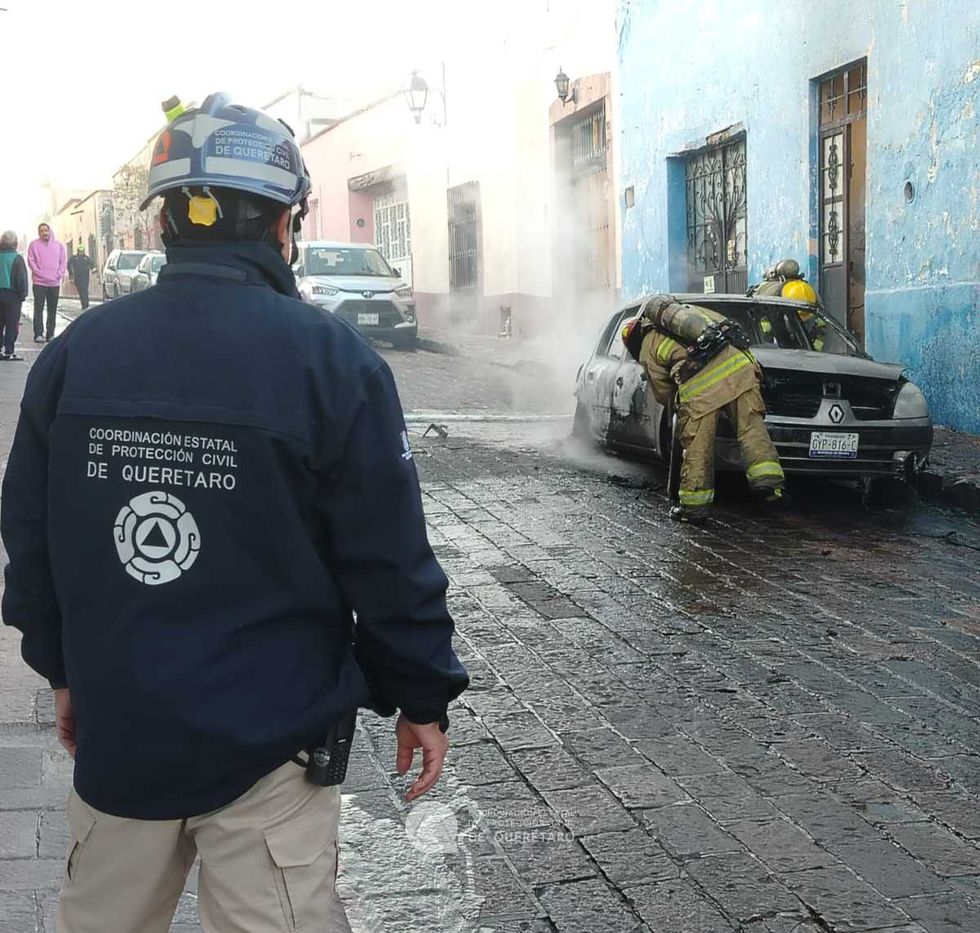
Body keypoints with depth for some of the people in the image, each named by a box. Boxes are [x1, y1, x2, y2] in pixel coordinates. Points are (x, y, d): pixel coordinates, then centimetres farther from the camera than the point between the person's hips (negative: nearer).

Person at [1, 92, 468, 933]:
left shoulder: (72, 355, 0)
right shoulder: (334, 362, -13)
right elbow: (389, 562, -12)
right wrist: (424, 696, 2)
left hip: (114, 730, 4)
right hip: (267, 747, -4)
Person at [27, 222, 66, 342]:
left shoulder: (59, 245, 11)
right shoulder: (34, 244, 4)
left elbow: (63, 261, 10)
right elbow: (31, 261, 0)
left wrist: (59, 274, -3)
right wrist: (39, 273, -11)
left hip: (55, 282, 3)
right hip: (39, 282, -3)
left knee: (53, 310, 5)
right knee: (38, 309, -5)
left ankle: (50, 333, 11)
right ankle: (38, 334, -6)